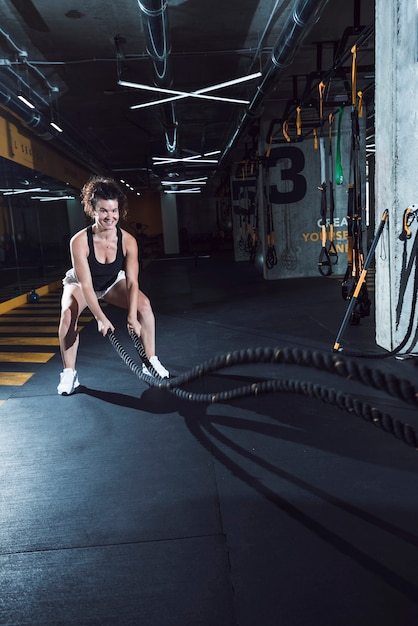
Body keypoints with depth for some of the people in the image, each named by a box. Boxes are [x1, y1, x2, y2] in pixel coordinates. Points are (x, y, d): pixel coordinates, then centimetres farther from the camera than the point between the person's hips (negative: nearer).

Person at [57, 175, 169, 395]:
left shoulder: (128, 241, -27)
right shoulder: (79, 241, -35)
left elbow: (132, 282, -30)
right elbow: (86, 285, -37)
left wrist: (132, 317, -42)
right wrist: (101, 318, -47)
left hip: (112, 282, 3)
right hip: (79, 283, -2)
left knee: (143, 303, -19)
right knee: (68, 313, -31)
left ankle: (151, 362, -7)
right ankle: (69, 373, -15)